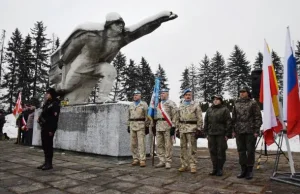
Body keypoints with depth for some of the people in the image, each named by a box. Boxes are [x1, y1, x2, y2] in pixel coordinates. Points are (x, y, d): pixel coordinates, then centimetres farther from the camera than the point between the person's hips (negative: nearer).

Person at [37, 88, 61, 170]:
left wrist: (51, 130, -21)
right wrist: (40, 118, 4)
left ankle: (49, 164, 4)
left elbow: (55, 118, -18)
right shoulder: (47, 103, 17)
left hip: (49, 128, -9)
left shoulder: (55, 104, -11)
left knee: (48, 145, -4)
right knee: (44, 145, 12)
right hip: (44, 127, 9)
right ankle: (46, 162, 22)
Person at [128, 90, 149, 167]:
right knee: (133, 144, 6)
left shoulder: (144, 104, 0)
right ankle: (136, 159, 15)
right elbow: (129, 116, 18)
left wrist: (147, 126, -8)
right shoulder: (131, 105, 14)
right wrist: (128, 125, 12)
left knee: (141, 143, -8)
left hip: (141, 125, -5)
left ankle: (142, 160, -5)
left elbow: (147, 116, -3)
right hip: (132, 125, 5)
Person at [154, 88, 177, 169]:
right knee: (159, 144, 8)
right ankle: (162, 161, 17)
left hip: (167, 126, -7)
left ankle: (168, 162, 6)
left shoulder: (171, 103, -2)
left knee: (168, 145, -2)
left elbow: (174, 115, -8)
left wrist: (173, 127, -15)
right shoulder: (158, 104, 19)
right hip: (158, 126, 7)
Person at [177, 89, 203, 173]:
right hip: (182, 129, 5)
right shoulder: (181, 106, 15)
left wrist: (198, 129, -10)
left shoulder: (196, 105, 0)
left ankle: (193, 165, 7)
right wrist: (178, 128, 14)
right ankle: (184, 165, 20)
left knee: (192, 148, -2)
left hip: (192, 129, -5)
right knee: (183, 147, 10)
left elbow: (199, 119, -4)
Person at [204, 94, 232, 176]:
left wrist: (227, 134, -9)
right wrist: (206, 133, 12)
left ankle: (220, 169, 16)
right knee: (212, 152, 9)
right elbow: (206, 122, 17)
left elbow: (228, 123, -5)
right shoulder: (209, 110, 14)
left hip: (221, 135, -4)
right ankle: (214, 168, 21)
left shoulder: (224, 109, -1)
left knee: (221, 152, 3)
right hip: (211, 134, 5)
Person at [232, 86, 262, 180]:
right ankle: (243, 169, 21)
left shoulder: (253, 103, -2)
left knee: (250, 151, 4)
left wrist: (256, 130, -10)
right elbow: (234, 118, 14)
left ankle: (250, 170, 17)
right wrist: (233, 130, 9)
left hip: (250, 132, -4)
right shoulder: (236, 104, 11)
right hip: (239, 132, 4)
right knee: (241, 151, 9)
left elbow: (258, 117, -4)